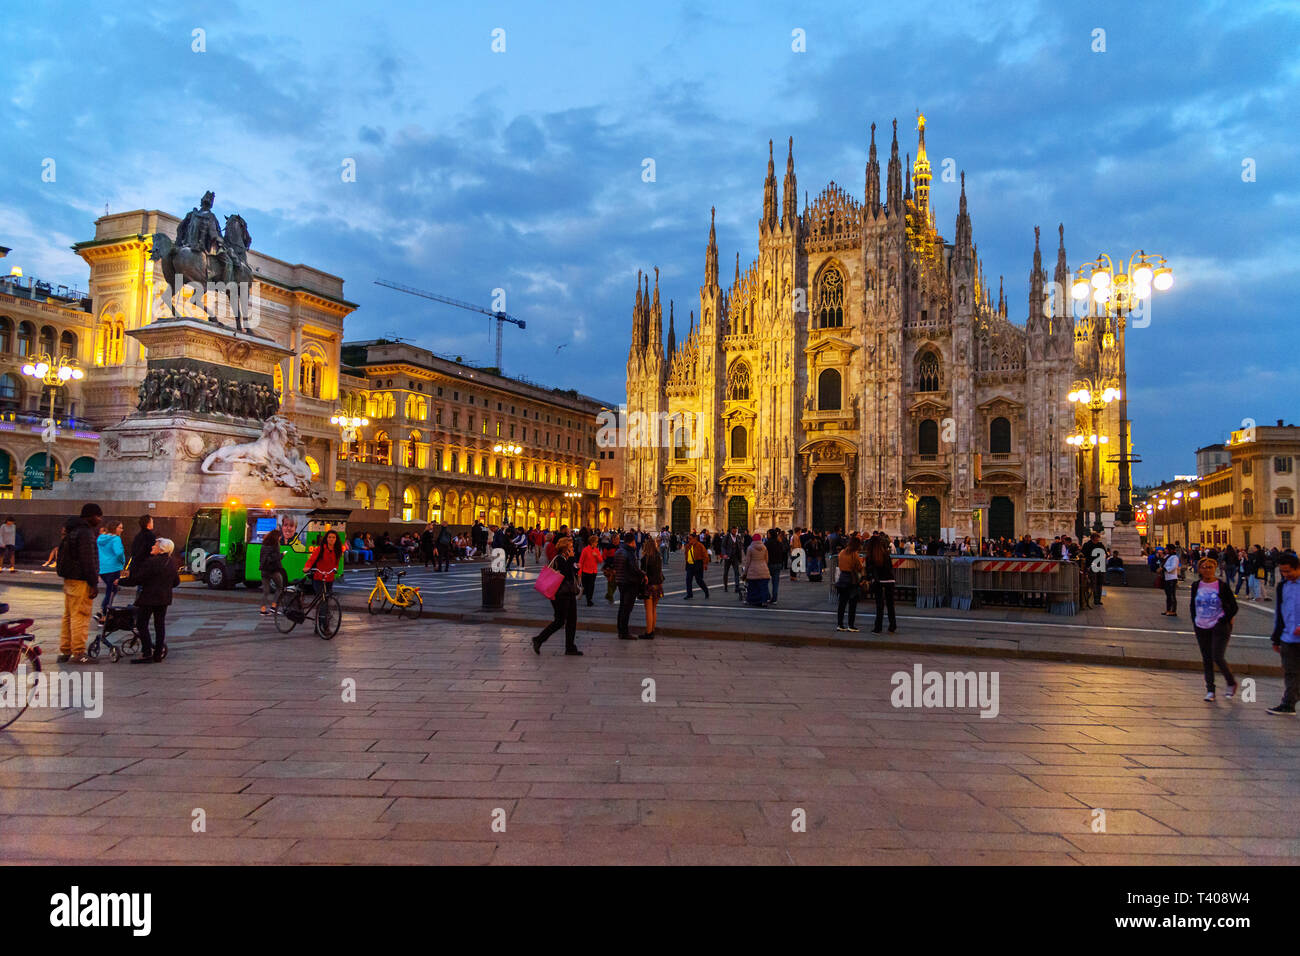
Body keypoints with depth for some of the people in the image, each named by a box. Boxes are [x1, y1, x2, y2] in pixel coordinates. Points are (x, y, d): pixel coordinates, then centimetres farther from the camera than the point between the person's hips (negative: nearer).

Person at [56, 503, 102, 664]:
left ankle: (64, 651, 21)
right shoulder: (86, 533, -16)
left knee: (68, 616, 15)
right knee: (80, 617, -6)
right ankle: (78, 654, -4)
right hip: (80, 581, -10)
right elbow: (88, 561, -19)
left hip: (69, 579, 10)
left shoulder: (72, 530, 17)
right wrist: (94, 583, -17)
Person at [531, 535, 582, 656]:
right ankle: (538, 640, 6)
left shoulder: (566, 559, 15)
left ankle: (570, 648, 13)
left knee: (572, 620, 8)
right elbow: (568, 575, -24)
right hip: (561, 595, -10)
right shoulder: (559, 559, -15)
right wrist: (571, 559, -18)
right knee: (560, 621, -5)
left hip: (569, 594, 10)